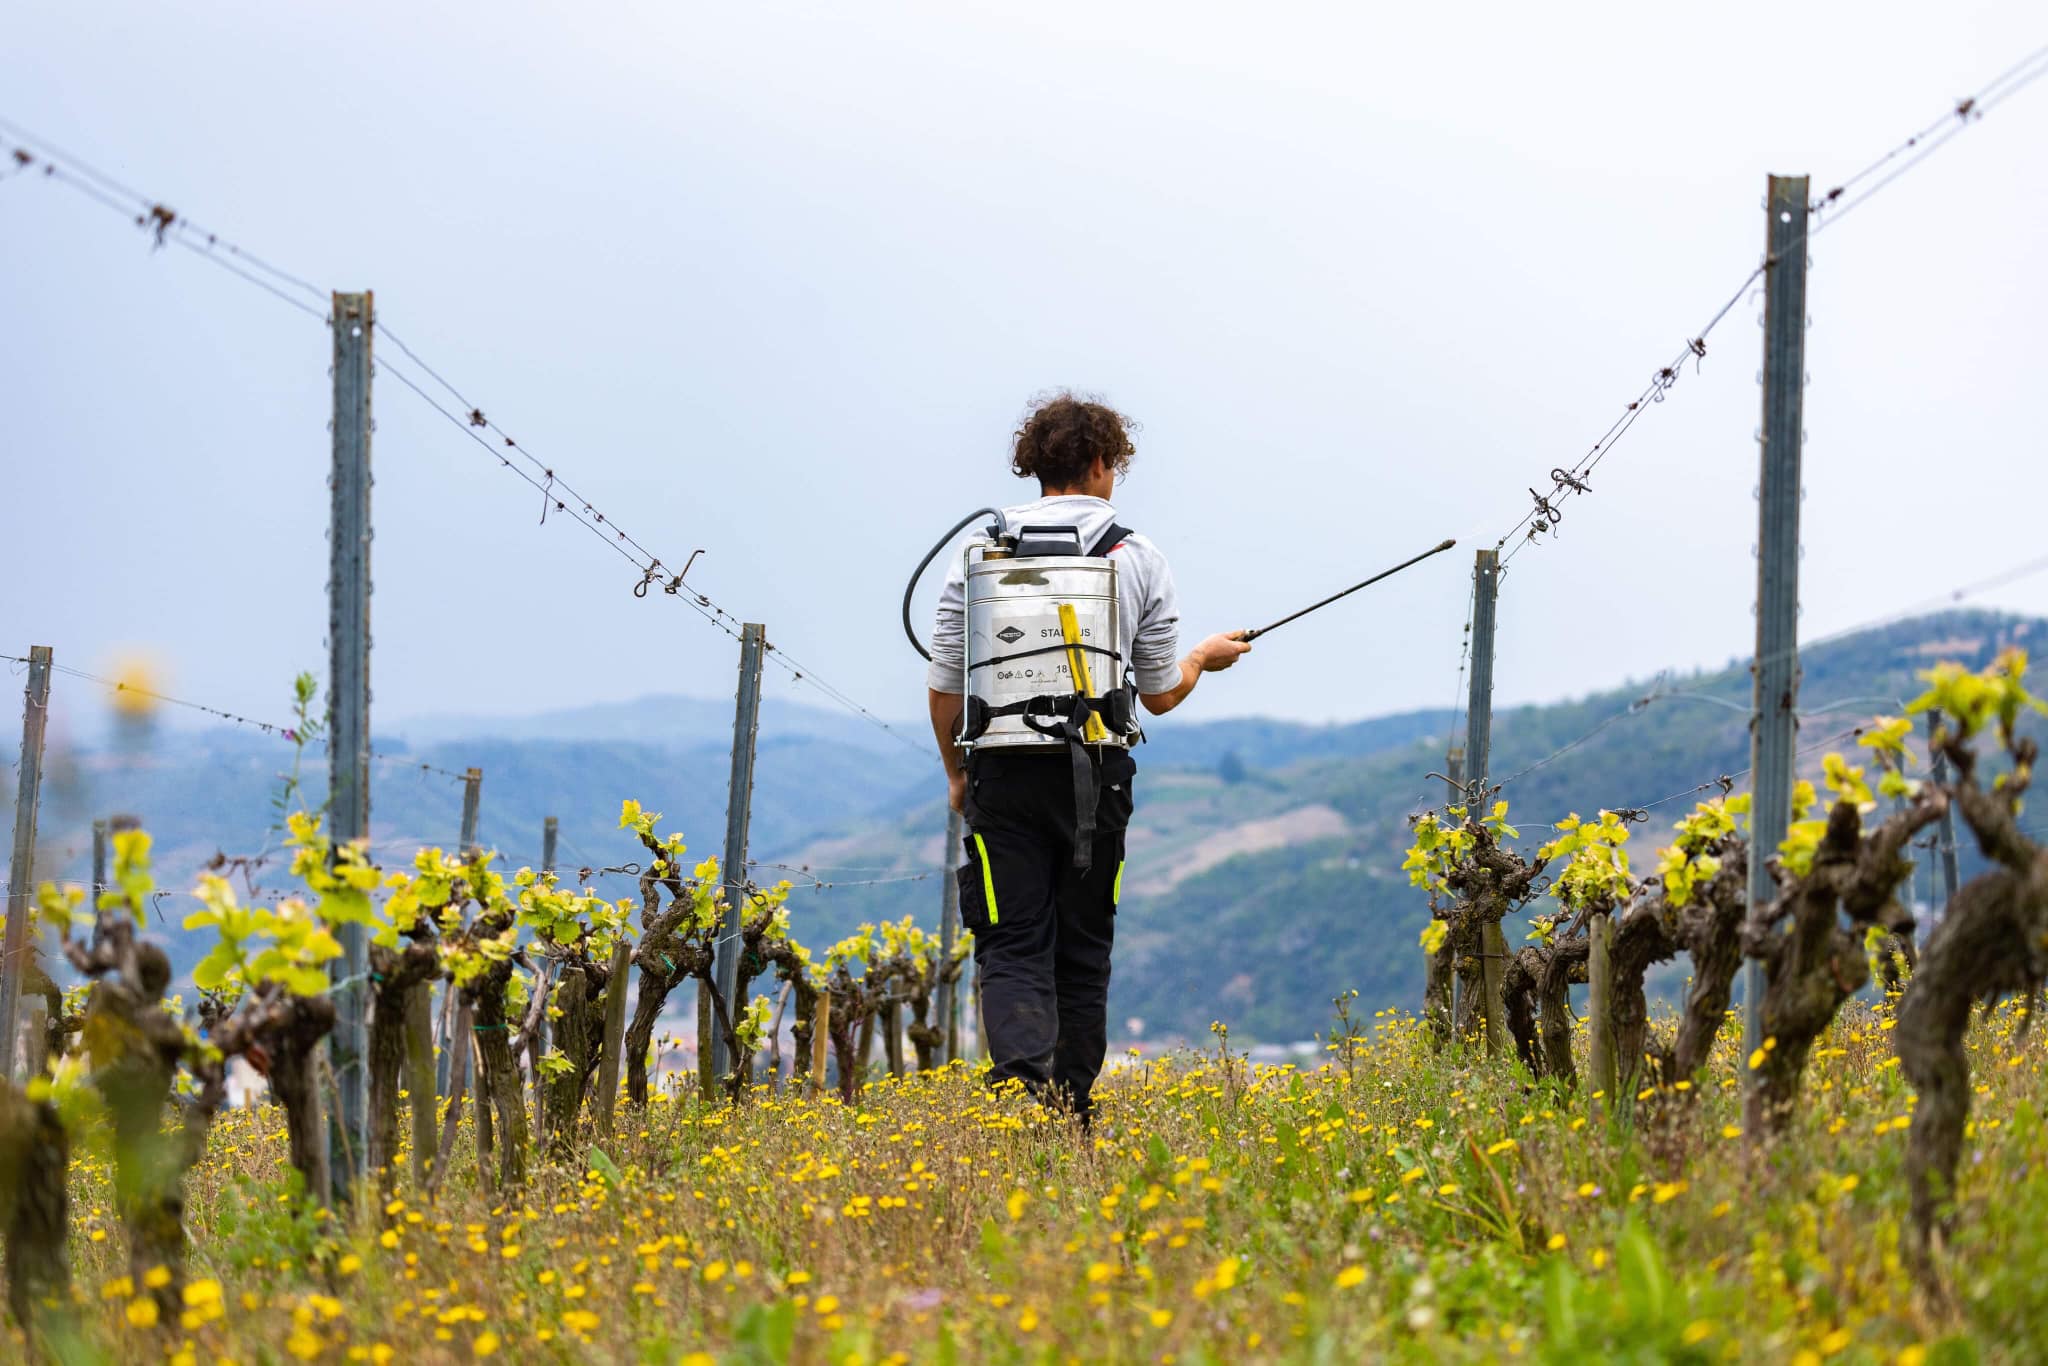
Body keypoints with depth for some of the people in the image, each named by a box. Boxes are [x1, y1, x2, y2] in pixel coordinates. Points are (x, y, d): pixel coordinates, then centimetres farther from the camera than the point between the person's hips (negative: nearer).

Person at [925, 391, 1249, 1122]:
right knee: (1082, 951, 12)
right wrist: (1206, 656, 28)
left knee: (1011, 947, -3)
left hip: (1005, 772, 0)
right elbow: (1160, 694, 6)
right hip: (1097, 774, 0)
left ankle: (1022, 1081, -28)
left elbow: (945, 685, 3)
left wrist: (956, 773, 19)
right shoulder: (1138, 557, 1)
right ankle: (1073, 1112, 17)